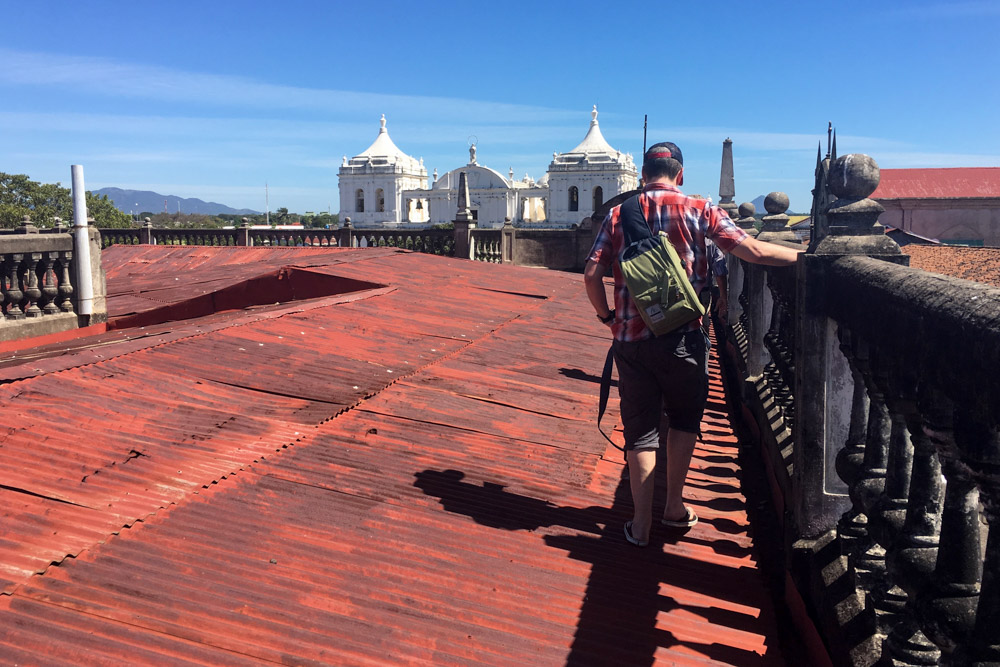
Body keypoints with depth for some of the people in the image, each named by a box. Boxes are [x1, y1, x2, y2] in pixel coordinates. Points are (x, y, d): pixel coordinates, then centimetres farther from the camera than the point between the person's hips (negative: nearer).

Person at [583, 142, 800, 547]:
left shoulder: (619, 214, 5)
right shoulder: (698, 210, -2)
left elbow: (592, 275, -1)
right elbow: (753, 251, -9)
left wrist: (607, 317, 13)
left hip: (630, 337, 2)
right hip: (682, 337, -1)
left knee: (640, 429, 10)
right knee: (684, 419, 20)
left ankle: (641, 523, 14)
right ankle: (674, 507, 27)